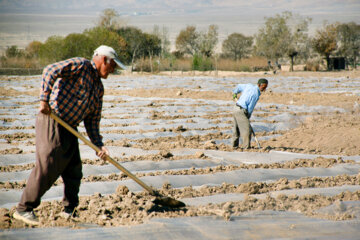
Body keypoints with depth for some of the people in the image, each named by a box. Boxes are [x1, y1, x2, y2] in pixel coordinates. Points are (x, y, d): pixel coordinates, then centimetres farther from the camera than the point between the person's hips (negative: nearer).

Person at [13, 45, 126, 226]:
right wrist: (45, 99, -26)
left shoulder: (99, 88, 18)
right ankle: (23, 209, -3)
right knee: (47, 168, -12)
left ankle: (70, 211, 19)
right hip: (51, 122, -9)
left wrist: (99, 145, 4)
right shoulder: (80, 65, -6)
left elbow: (92, 120, 15)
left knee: (74, 171, 7)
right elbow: (51, 70, -19)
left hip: (69, 129, 9)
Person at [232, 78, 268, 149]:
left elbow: (239, 86, 24)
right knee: (247, 129, -12)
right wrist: (248, 117, 2)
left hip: (236, 108, 10)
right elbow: (250, 107, -13)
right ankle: (246, 147, -15)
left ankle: (235, 145, 29)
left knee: (237, 129, 20)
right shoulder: (256, 94, -17)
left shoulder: (249, 86, 7)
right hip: (241, 111, -10)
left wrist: (235, 93, 44)